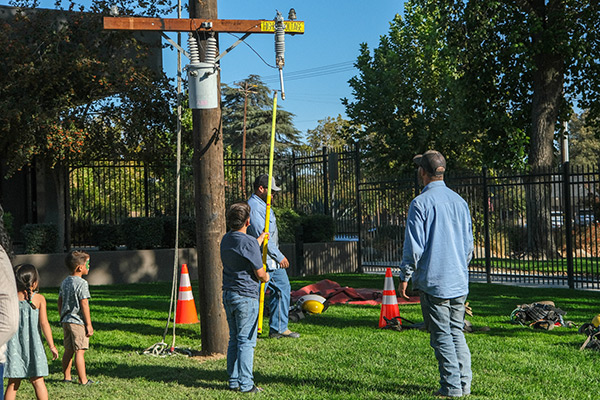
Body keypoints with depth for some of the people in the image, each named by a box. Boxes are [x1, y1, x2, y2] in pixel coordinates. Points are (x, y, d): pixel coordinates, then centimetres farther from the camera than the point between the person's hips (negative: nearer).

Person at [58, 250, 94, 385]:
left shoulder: (65, 282, 10)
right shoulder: (82, 283, -15)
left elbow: (60, 302, 16)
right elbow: (84, 304, -17)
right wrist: (89, 324, -14)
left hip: (66, 320, 8)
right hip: (78, 321, -8)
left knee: (68, 350, 15)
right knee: (80, 351, -6)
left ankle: (66, 377, 21)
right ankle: (83, 380, -4)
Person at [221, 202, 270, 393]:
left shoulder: (225, 240, 8)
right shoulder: (249, 242, -17)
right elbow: (259, 273, -12)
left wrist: (260, 240, 42)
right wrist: (266, 277, 12)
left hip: (228, 295, 8)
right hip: (246, 295, -8)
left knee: (234, 339, 14)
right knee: (246, 341, -3)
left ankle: (234, 381, 18)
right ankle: (246, 384, -2)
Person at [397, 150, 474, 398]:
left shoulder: (420, 203, -11)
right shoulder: (459, 201, 9)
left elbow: (414, 245, -12)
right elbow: (469, 244, 15)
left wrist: (404, 276, -3)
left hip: (433, 281, -6)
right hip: (459, 282, 6)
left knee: (441, 335, 1)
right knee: (457, 332, 13)